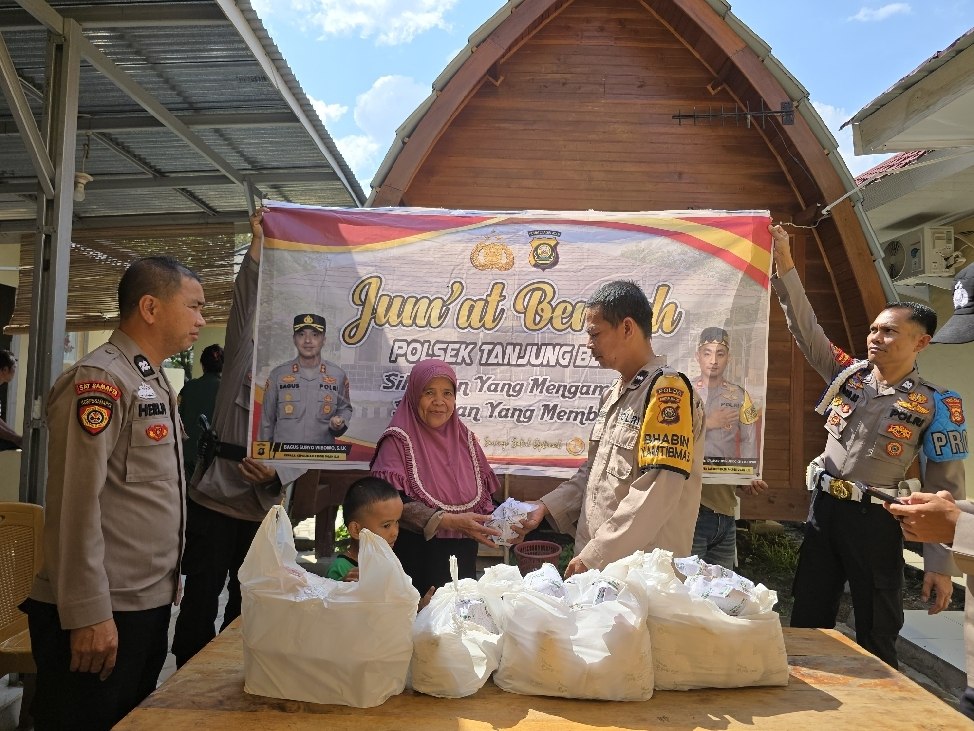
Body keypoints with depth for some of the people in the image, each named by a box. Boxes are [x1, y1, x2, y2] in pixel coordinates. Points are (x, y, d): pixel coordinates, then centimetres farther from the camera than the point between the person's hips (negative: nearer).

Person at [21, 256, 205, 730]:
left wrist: (164, 583, 16)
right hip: (100, 614, -9)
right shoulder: (101, 379, -15)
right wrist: (88, 613, -20)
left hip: (150, 604, 9)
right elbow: (77, 503, -20)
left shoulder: (154, 383, 13)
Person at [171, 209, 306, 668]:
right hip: (214, 498, -2)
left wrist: (276, 474, -21)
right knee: (201, 598, 2)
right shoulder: (244, 358, 2)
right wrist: (258, 243, -17)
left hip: (263, 507, 3)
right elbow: (246, 301, -10)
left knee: (247, 601, 12)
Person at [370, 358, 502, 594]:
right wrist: (449, 521, -25)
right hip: (415, 560, -4)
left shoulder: (464, 438, 7)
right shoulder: (399, 440, -8)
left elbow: (483, 494, 11)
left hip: (463, 558, 5)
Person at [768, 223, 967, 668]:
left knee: (876, 636, 8)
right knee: (808, 624, 11)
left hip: (875, 521, -3)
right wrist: (784, 265, -11)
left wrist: (940, 564, -7)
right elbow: (806, 327, -1)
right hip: (823, 509, 4)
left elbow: (946, 490, -5)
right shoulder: (847, 375, 4)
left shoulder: (937, 405, -6)